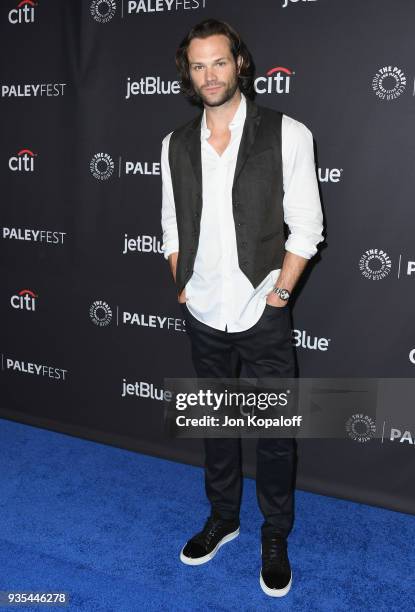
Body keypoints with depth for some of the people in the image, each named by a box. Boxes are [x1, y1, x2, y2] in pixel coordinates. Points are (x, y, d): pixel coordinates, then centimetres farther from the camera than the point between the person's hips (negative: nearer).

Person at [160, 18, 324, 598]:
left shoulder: (286, 134, -8)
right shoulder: (176, 144, 4)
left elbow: (306, 227, -6)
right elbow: (173, 226, 12)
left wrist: (278, 293, -10)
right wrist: (183, 287, 4)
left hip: (262, 314, -3)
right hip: (203, 315, 4)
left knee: (275, 432, 8)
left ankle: (275, 535, 30)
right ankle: (223, 517, 40)